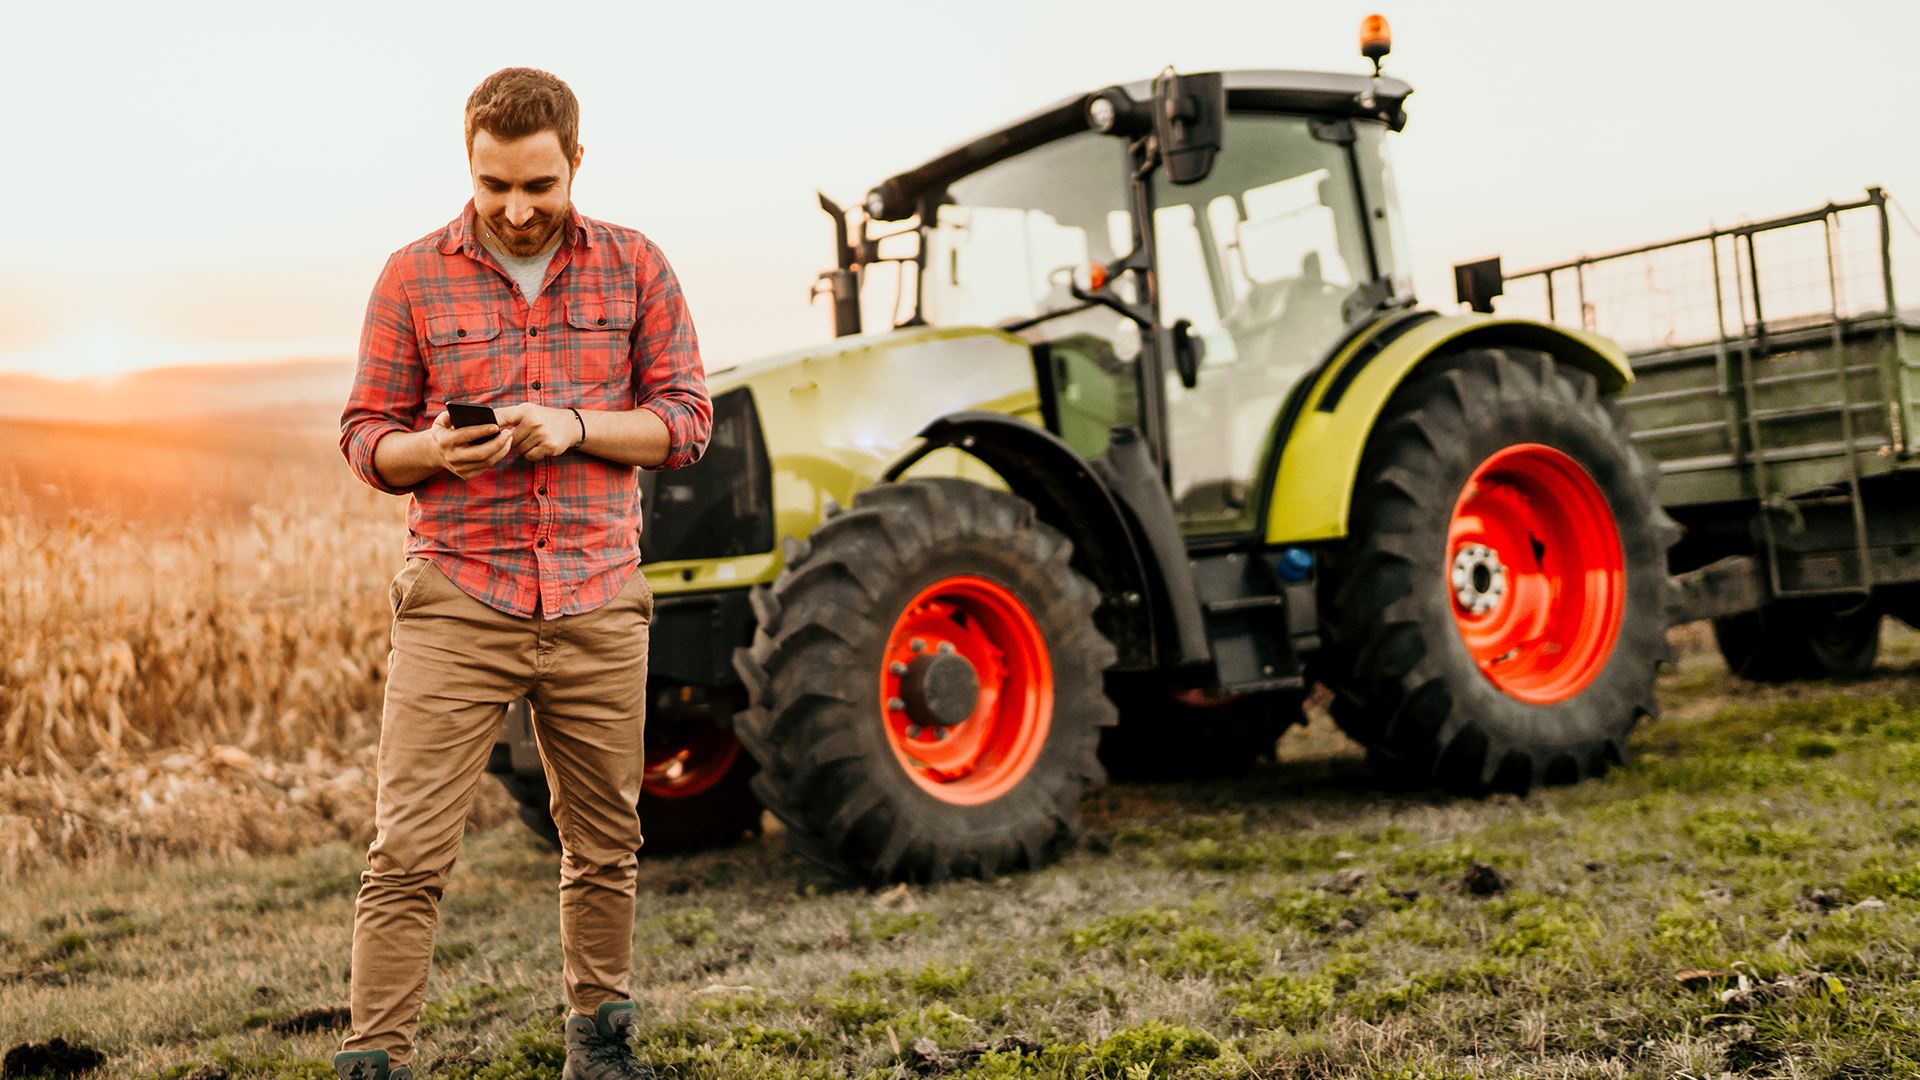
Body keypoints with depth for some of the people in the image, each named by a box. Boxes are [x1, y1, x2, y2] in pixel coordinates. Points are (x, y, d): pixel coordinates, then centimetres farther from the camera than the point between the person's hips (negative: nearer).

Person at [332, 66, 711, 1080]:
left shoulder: (634, 266, 6)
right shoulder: (413, 276, 3)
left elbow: (688, 418, 5)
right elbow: (365, 435, 6)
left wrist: (575, 428, -12)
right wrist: (434, 449, -17)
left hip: (597, 608, 2)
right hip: (455, 605, -1)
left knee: (604, 846, 12)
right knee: (407, 852, -5)